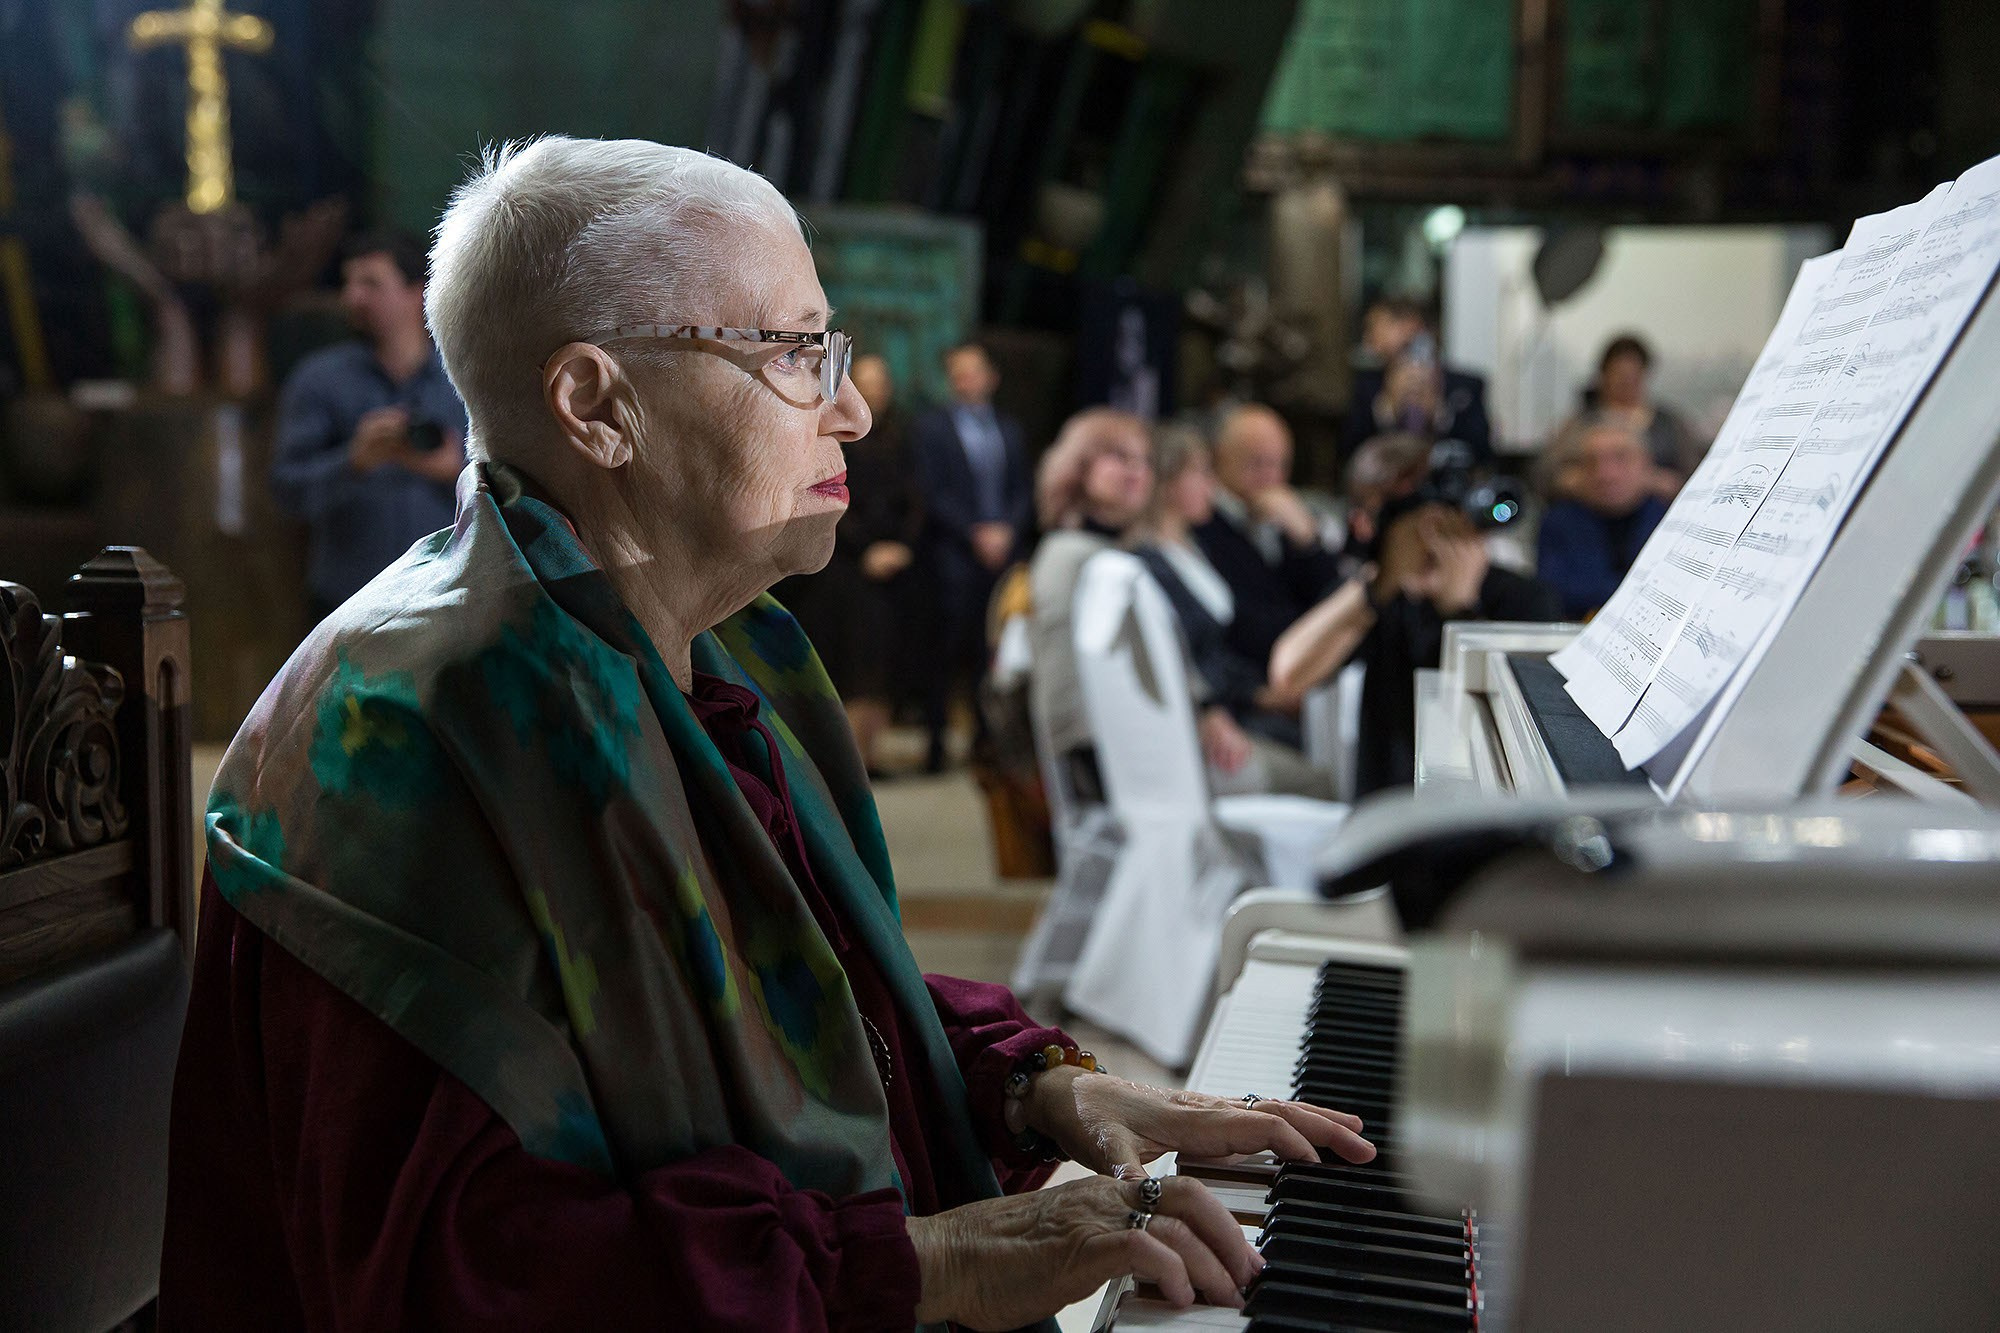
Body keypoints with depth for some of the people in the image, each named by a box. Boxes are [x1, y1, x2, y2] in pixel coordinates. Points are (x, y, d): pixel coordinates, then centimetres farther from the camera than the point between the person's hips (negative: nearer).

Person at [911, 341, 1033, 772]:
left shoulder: (1009, 429, 18)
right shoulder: (930, 427, 4)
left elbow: (1023, 491, 14)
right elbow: (934, 493, -4)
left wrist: (1007, 531, -4)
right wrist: (976, 534, -11)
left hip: (1003, 553, 4)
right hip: (953, 557, -4)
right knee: (947, 652, -7)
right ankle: (935, 746, -2)